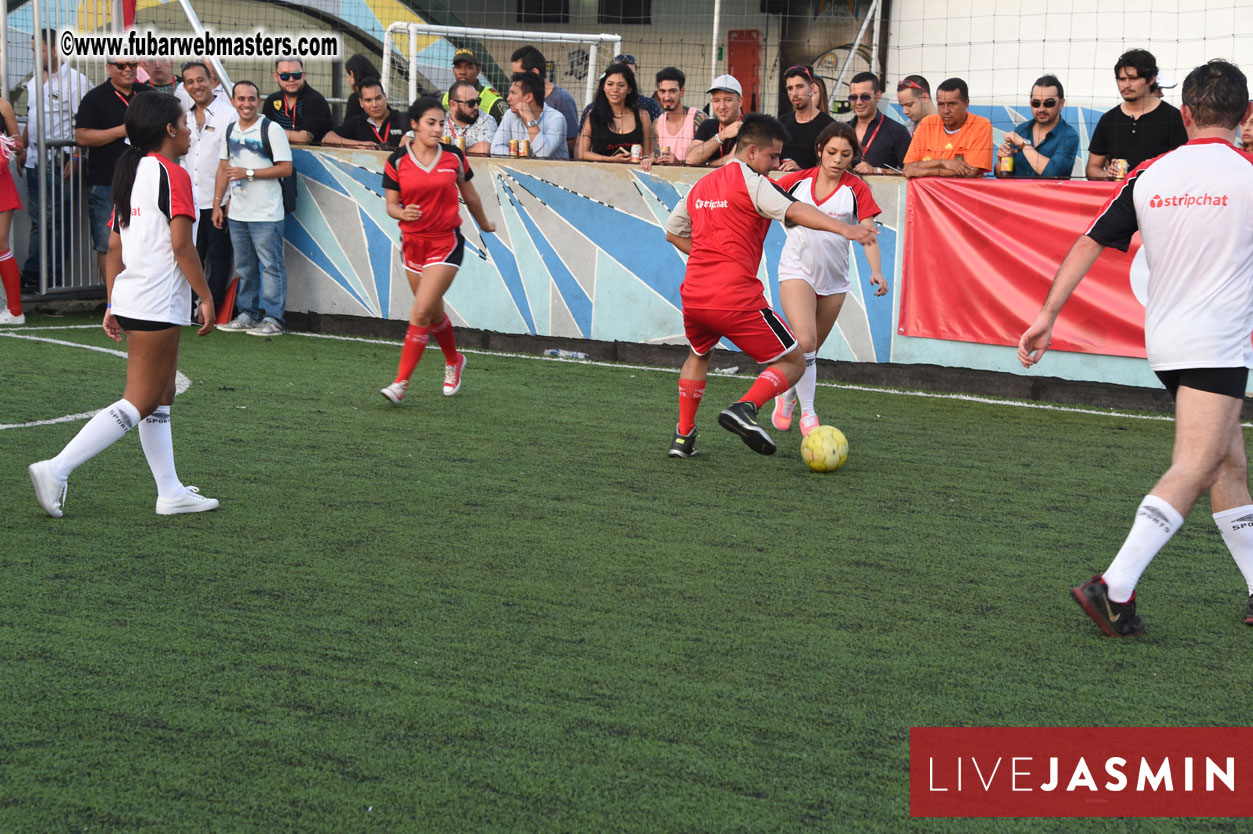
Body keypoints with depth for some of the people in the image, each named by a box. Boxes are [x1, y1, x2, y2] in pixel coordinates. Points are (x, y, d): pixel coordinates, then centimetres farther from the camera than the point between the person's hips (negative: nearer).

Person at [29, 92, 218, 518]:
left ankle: (170, 492, 18)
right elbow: (181, 246, -17)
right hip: (159, 305, -10)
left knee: (161, 398, 14)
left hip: (131, 300, 10)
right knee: (139, 401, -6)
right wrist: (206, 297, -9)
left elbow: (114, 246, 15)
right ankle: (56, 469, -11)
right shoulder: (173, 175, -12)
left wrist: (113, 303, 18)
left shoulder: (130, 174, 14)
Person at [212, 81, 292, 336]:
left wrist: (249, 173, -16)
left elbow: (285, 169, -12)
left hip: (266, 214, -6)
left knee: (270, 265, -3)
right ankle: (248, 313, 21)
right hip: (236, 213, 6)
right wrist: (217, 204, 12)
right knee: (244, 267, 12)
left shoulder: (271, 129, -7)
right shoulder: (230, 130, 12)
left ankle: (273, 318, 0)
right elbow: (223, 167, 18)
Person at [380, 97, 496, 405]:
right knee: (434, 312, 16)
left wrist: (484, 224, 26)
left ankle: (401, 383, -10)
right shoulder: (397, 161, -3)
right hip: (413, 243, 3)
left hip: (446, 243, -3)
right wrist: (403, 213, -22)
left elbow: (470, 196, 13)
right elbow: (391, 205, 0)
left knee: (421, 311, -14)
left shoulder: (454, 157, -2)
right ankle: (454, 361, 44)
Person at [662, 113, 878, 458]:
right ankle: (744, 408, -21)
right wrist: (843, 229, -34)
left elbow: (673, 232, 30)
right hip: (735, 297, -7)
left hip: (693, 295, 7)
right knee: (793, 364, 4)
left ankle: (683, 437, 29)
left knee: (699, 355, 35)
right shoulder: (752, 182, -5)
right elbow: (795, 211, -23)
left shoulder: (701, 185, 18)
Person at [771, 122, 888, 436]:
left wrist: (876, 271, -26)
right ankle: (807, 413, -10)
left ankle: (786, 397, 39)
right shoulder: (798, 180, -2)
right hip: (796, 271, -2)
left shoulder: (857, 189, -4)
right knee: (805, 341, -20)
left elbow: (868, 234, -11)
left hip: (833, 280, 2)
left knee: (810, 350, 12)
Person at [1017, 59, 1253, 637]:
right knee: (1192, 471, -11)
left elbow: (1088, 245, 4)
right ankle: (1115, 588, -22)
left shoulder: (1148, 175, 5)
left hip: (1165, 340, 6)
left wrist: (1047, 316, 7)